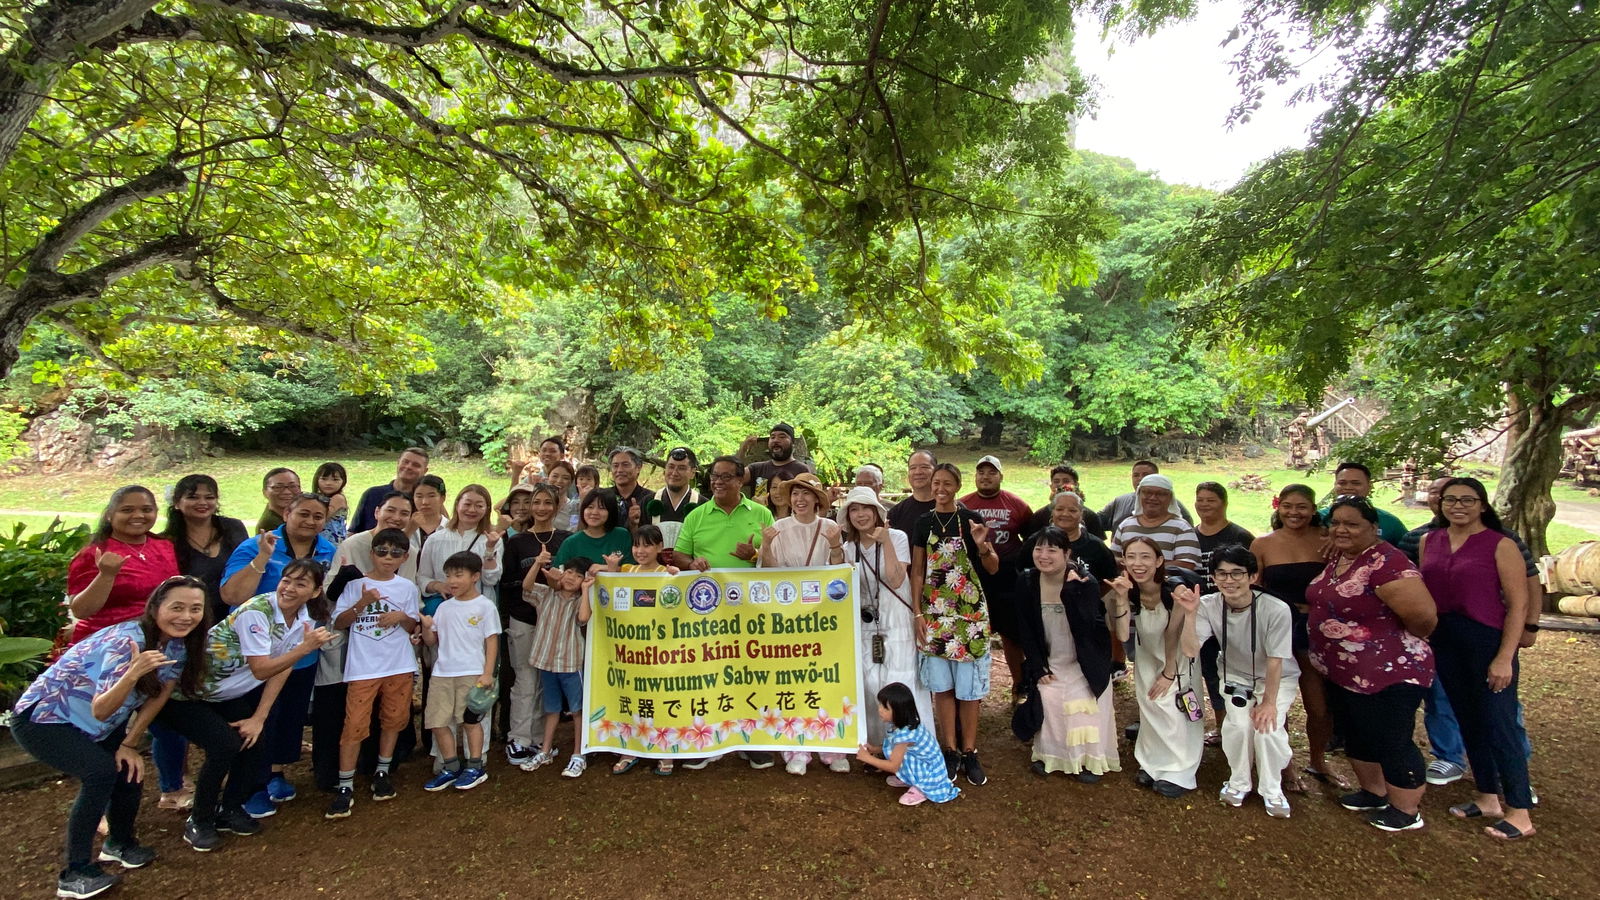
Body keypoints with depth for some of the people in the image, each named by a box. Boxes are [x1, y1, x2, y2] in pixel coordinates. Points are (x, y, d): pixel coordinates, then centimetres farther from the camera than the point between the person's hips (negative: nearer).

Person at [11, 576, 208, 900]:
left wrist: (130, 744, -3)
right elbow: (101, 711, -34)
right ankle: (75, 874, -9)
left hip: (92, 723, 7)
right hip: (40, 718, -7)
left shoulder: (179, 644, -11)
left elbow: (158, 696, -1)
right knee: (101, 772, -23)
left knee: (129, 769, -3)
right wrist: (132, 674, -50)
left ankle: (120, 843, 24)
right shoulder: (126, 640, -33)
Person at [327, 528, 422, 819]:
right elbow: (339, 622, -3)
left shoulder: (408, 587, 3)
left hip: (399, 665, 2)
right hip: (362, 667, -2)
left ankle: (382, 773, 28)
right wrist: (361, 603, -18)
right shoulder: (356, 584, -1)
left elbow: (414, 628, 7)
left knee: (393, 719, 11)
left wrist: (402, 617, -14)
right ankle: (345, 787, 9)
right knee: (354, 725, -3)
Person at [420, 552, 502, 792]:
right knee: (437, 722, 5)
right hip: (442, 673, 5)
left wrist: (487, 673, -11)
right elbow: (431, 641, 12)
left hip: (472, 673, -5)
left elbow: (492, 641, -6)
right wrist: (426, 627, -9)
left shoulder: (485, 606, -5)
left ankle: (475, 767, 19)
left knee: (470, 720, 4)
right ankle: (451, 768, 21)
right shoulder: (444, 607, 9)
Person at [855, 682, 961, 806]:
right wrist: (874, 749, -8)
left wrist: (868, 758, -20)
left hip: (930, 775, -9)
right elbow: (891, 746, 9)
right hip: (924, 764, 9)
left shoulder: (904, 734, -30)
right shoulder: (906, 724, -5)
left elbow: (893, 766, -25)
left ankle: (921, 789, -9)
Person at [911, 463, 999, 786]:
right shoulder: (924, 522, 3)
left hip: (970, 612, -2)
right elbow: (917, 572, 5)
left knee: (969, 686, 5)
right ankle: (950, 751, 20)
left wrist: (982, 545, -21)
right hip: (935, 613, 2)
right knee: (942, 685, 8)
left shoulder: (971, 519, -2)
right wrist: (918, 613, -2)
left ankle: (969, 752, 18)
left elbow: (993, 568, -1)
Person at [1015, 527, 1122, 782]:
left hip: (1085, 666, -2)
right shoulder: (1026, 581, -12)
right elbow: (1025, 630, -5)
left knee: (1085, 715, 1)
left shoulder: (1085, 582, -20)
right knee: (1049, 710, 4)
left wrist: (1071, 590, -39)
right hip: (1049, 665, 2)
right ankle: (1049, 755, 28)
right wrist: (1038, 667, -6)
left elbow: (1087, 625, -33)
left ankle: (1088, 760, 25)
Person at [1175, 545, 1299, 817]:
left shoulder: (1276, 610, -28)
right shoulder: (1208, 605, -21)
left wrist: (1268, 702, -15)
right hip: (1235, 677, 1)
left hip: (1277, 680, -1)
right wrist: (1190, 613, -40)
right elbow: (1190, 650, -29)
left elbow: (1275, 661, -18)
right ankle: (1239, 782, 7)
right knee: (1239, 724, -21)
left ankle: (1272, 790, 7)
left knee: (1267, 727, -21)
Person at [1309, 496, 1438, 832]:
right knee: (1357, 737, 22)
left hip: (1388, 674, -9)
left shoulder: (1386, 563, -24)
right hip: (1343, 671, 9)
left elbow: (1423, 616, -28)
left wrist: (1399, 642, -9)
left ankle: (1407, 811, 27)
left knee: (1392, 743, 8)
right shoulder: (1337, 560, 4)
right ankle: (1374, 793, 41)